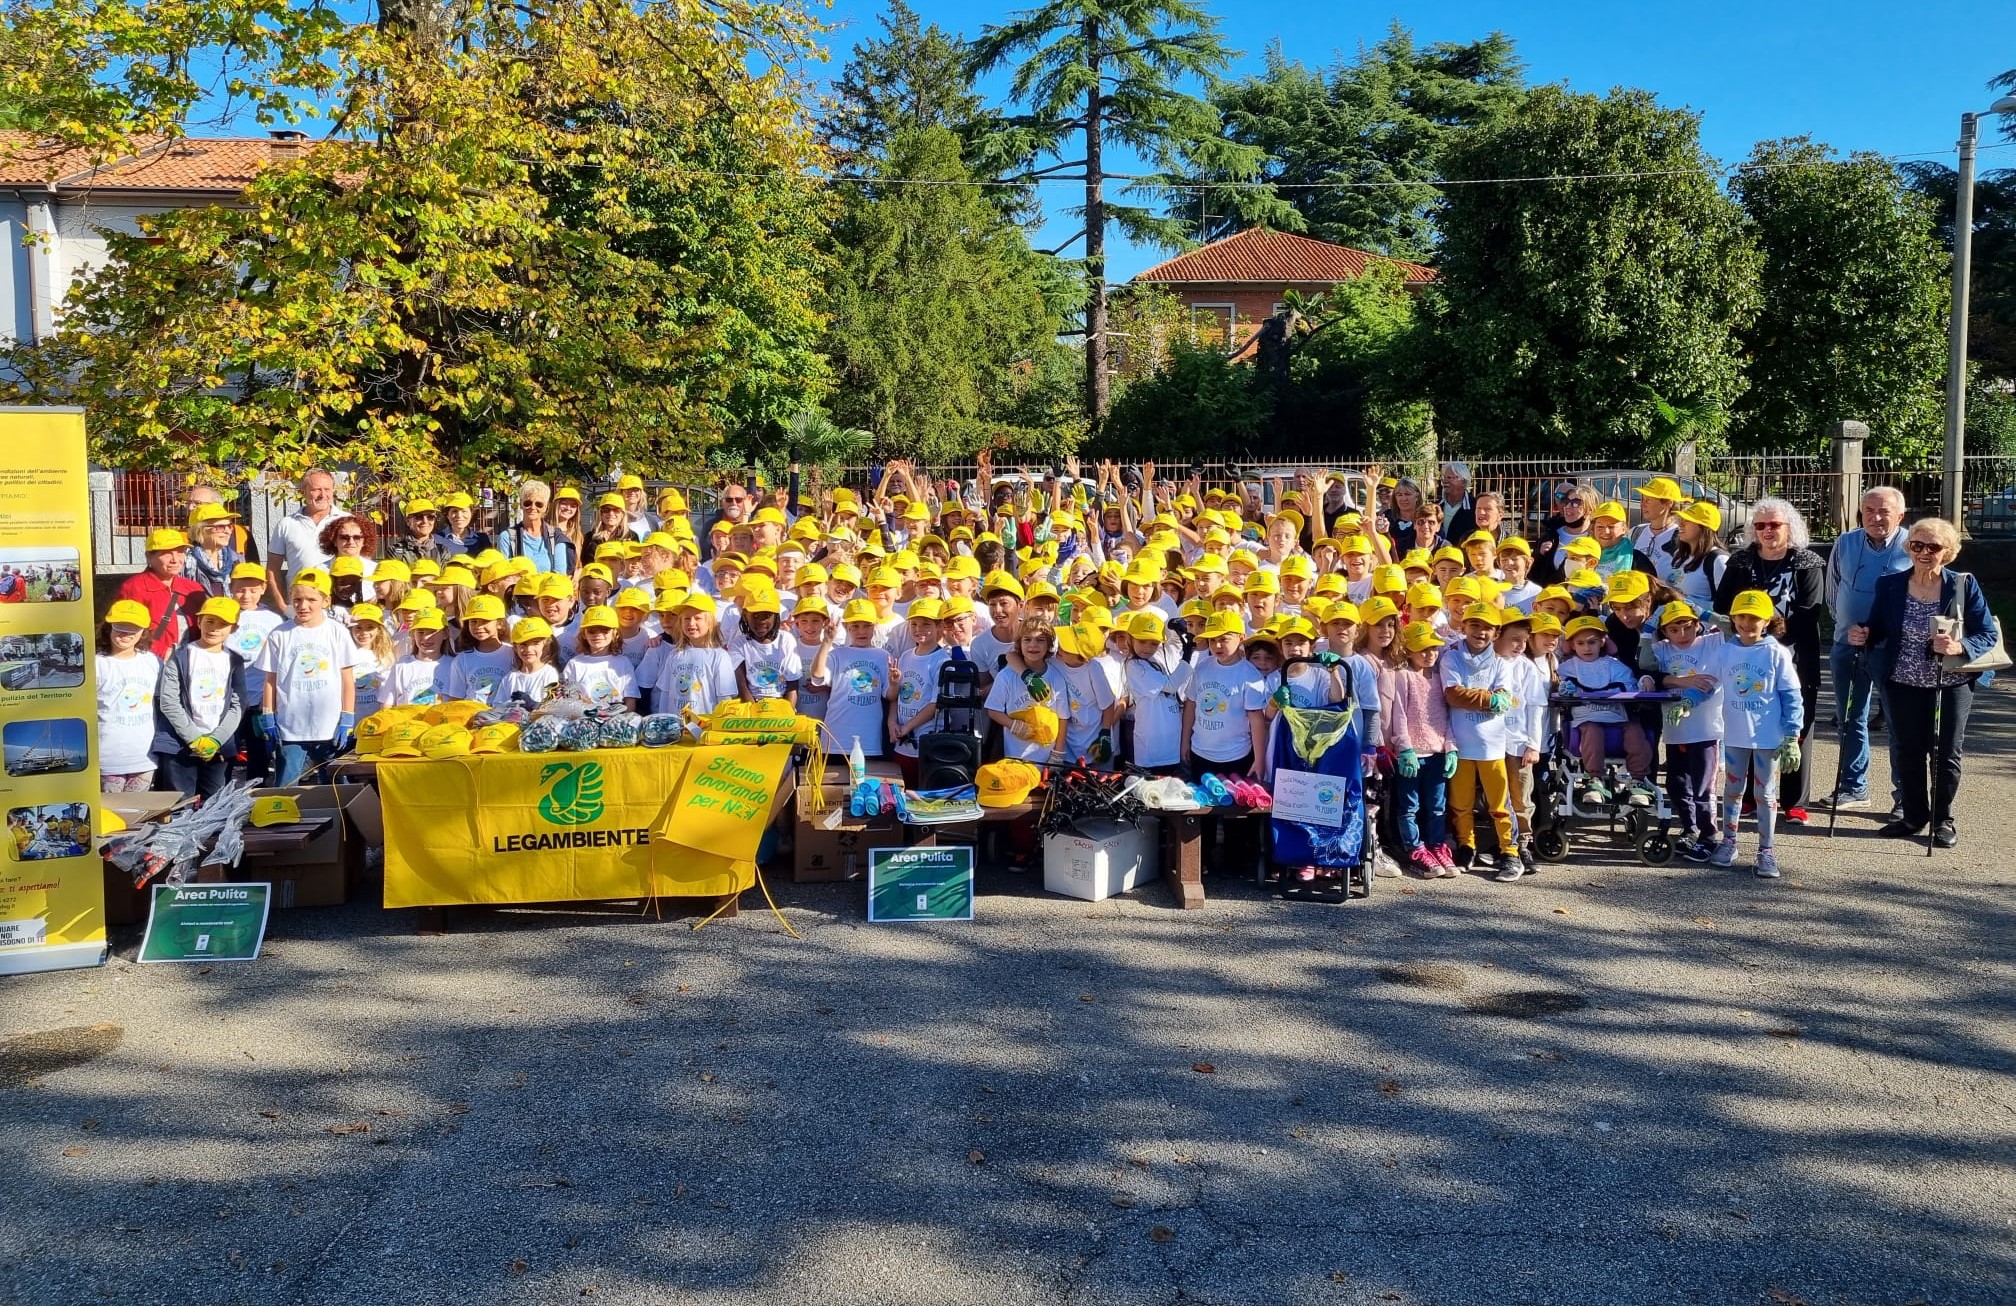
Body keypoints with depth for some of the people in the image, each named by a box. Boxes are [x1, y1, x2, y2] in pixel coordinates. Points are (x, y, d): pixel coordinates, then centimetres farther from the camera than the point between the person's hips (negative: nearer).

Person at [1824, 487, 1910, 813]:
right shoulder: (1845, 544, 5)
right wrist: (1846, 625, 12)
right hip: (1847, 645, 5)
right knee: (1850, 719, 12)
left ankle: (1905, 795, 8)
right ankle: (1853, 787, 24)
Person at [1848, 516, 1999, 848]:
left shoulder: (1965, 585, -7)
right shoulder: (1890, 585, 0)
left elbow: (1988, 634, -7)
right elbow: (1878, 630, 8)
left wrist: (1960, 647, -27)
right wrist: (1863, 636, -15)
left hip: (1952, 685, -2)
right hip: (1903, 685, 2)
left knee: (1946, 754, 6)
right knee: (1907, 752, 9)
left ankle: (1942, 819, 21)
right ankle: (1914, 815, 25)